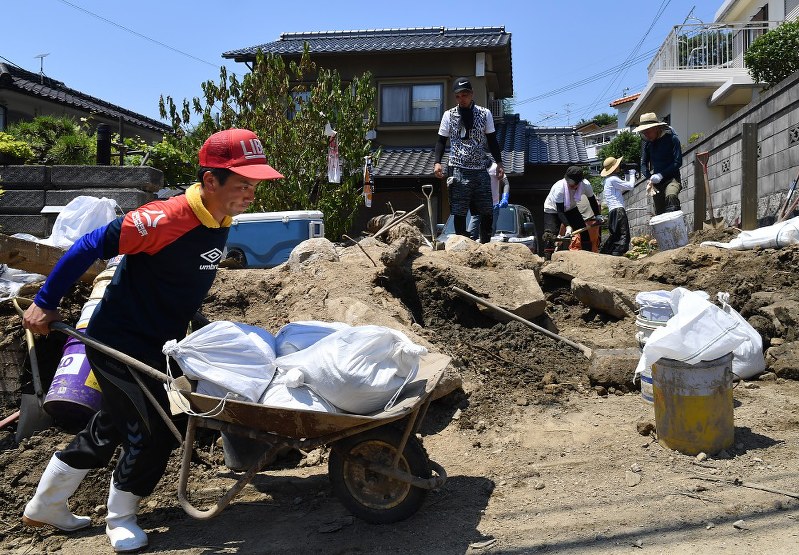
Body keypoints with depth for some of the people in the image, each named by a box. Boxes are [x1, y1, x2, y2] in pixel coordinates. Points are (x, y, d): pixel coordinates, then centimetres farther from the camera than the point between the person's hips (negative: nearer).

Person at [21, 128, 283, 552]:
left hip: (155, 344, 9)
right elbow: (89, 247, -22)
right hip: (118, 341, -9)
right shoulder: (165, 219, -29)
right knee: (153, 433, -4)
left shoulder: (221, 220, -2)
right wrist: (45, 304, -17)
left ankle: (44, 507, 39)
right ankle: (119, 518, 23)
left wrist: (192, 324, 21)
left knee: (112, 426, 20)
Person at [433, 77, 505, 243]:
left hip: (480, 170, 2)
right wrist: (437, 162, -5)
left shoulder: (485, 114, 7)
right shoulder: (449, 115, 5)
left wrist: (499, 163, 6)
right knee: (459, 212, -3)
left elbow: (492, 140, 13)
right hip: (459, 171, -2)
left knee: (487, 211, 1)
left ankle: (485, 244, 13)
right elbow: (441, 141, 9)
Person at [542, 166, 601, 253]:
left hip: (570, 209, 5)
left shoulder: (586, 185, -25)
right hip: (552, 210, -4)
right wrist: (567, 226, -46)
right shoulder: (559, 187, -37)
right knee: (549, 235, -21)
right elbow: (560, 211, -35)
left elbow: (592, 200, -3)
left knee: (584, 231, -1)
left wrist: (597, 215, 5)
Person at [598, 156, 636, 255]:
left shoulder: (607, 180, 20)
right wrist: (632, 174, 8)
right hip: (618, 210, -10)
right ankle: (617, 254, -19)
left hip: (612, 211, 10)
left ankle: (602, 253, 15)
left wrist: (628, 175, 20)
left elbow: (623, 188, 25)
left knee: (613, 236, 14)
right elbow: (630, 186, -7)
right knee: (623, 234, -12)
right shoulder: (613, 179, -10)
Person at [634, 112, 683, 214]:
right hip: (656, 181, 5)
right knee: (659, 212, 3)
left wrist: (661, 175, -19)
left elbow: (678, 162, -11)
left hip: (671, 177, -5)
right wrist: (649, 178, -9)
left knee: (671, 196, -35)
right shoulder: (647, 142, 5)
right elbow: (644, 163, 10)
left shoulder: (672, 138, -8)